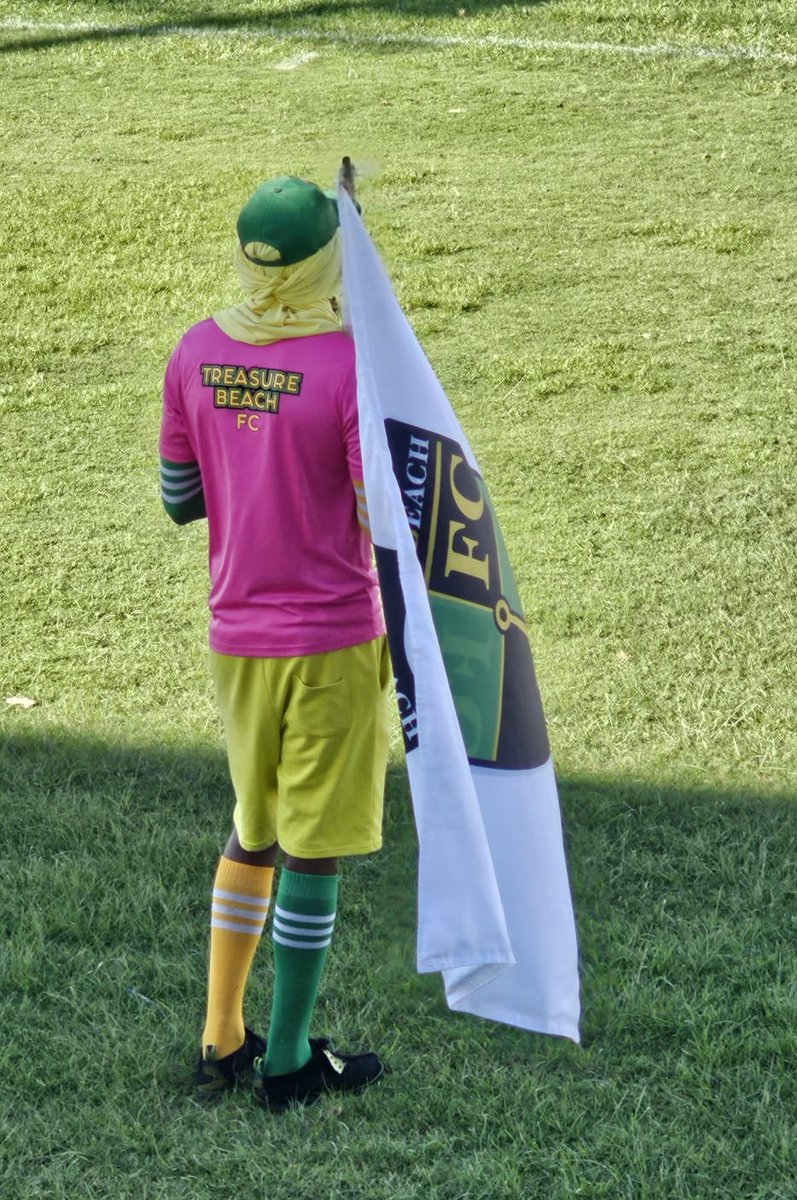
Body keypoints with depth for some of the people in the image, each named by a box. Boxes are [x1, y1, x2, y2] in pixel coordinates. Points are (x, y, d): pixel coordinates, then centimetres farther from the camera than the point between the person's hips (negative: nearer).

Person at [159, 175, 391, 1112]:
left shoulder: (196, 354, -2)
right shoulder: (354, 366, -18)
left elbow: (179, 501, 6)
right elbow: (387, 524, -17)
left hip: (235, 639, 6)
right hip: (333, 644, -6)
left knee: (253, 828, 22)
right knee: (312, 850, 6)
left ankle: (221, 1042, 25)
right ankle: (287, 1062, 17)